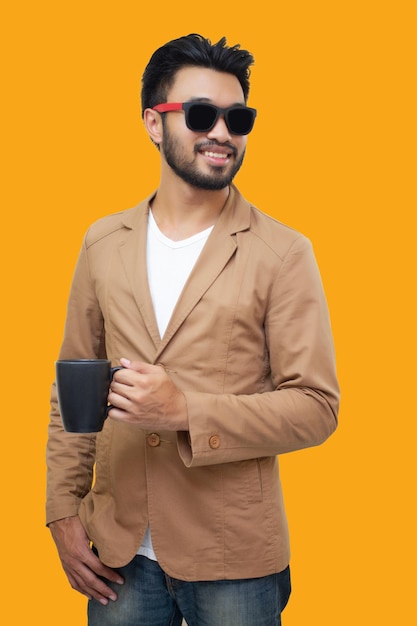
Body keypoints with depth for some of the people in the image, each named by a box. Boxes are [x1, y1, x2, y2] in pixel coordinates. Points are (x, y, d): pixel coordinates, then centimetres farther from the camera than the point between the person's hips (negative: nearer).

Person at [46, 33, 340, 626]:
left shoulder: (283, 253, -8)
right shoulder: (104, 243, 4)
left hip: (234, 558, -3)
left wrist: (187, 411, -21)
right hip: (120, 551, 3)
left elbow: (316, 405, -10)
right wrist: (64, 511, 4)